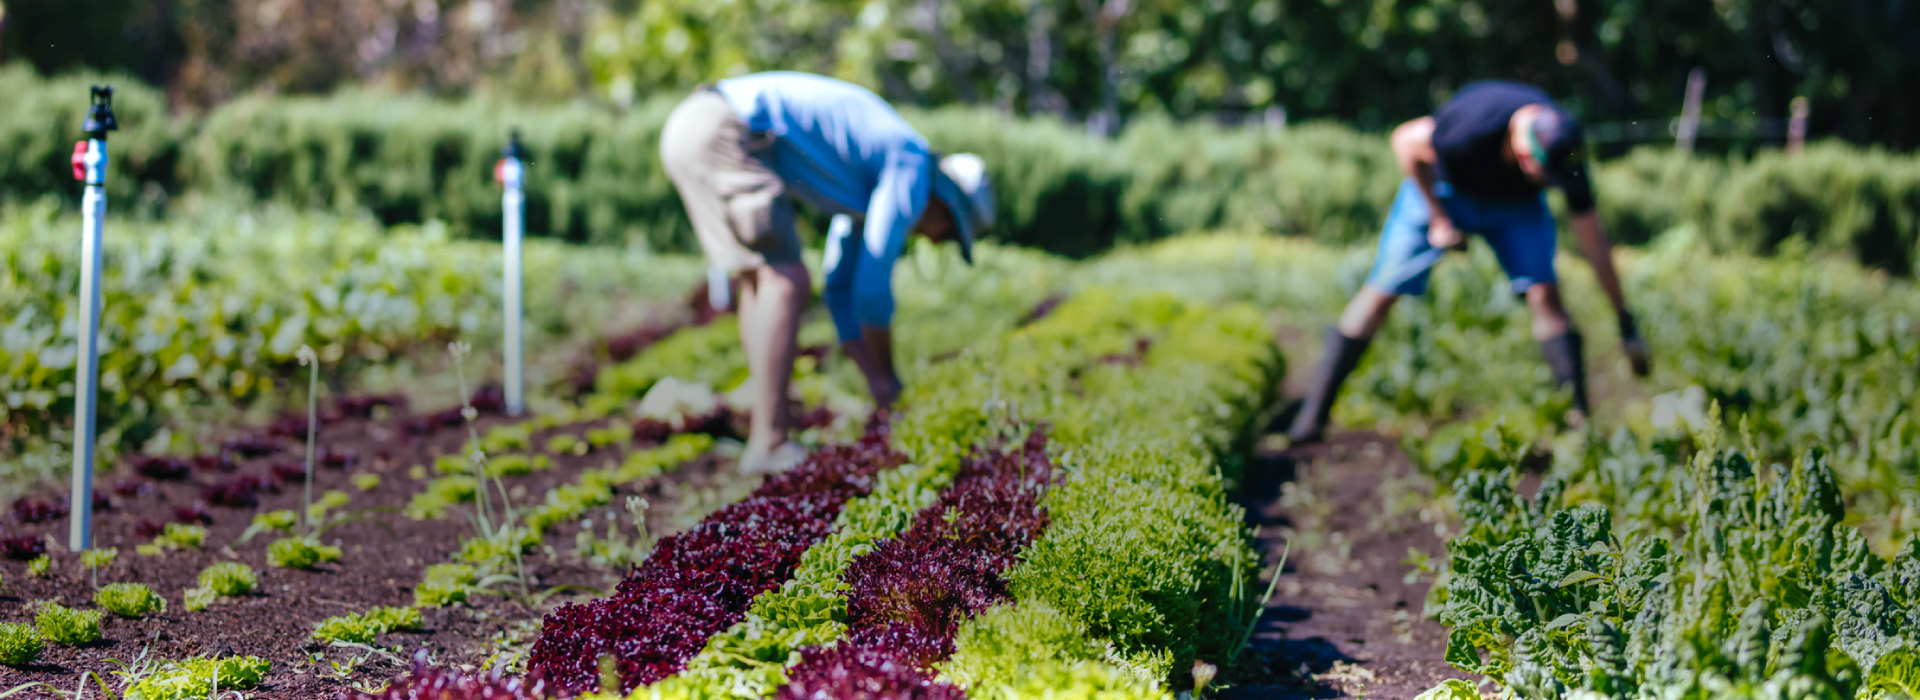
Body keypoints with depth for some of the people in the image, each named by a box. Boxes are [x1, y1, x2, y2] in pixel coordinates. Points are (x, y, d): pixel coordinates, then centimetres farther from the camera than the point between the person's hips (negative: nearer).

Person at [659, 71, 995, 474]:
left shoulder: (868, 183, 29)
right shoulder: (914, 172, -1)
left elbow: (842, 289, 30)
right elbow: (873, 283, -2)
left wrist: (876, 382, 25)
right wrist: (888, 375, 12)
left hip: (689, 127, 10)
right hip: (724, 134, -10)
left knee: (762, 282, 17)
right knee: (786, 285, -10)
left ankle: (773, 425, 16)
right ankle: (769, 446, -13)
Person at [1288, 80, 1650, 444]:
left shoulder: (1565, 152, -29)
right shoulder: (1471, 128, -41)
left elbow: (1593, 242, -16)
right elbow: (1405, 140, -20)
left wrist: (1626, 324, -11)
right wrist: (1439, 219, -16)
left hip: (1515, 203, 2)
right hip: (1441, 187, -2)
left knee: (1544, 293, -18)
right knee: (1382, 292, -8)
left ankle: (1579, 417, -16)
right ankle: (1313, 413, -1)